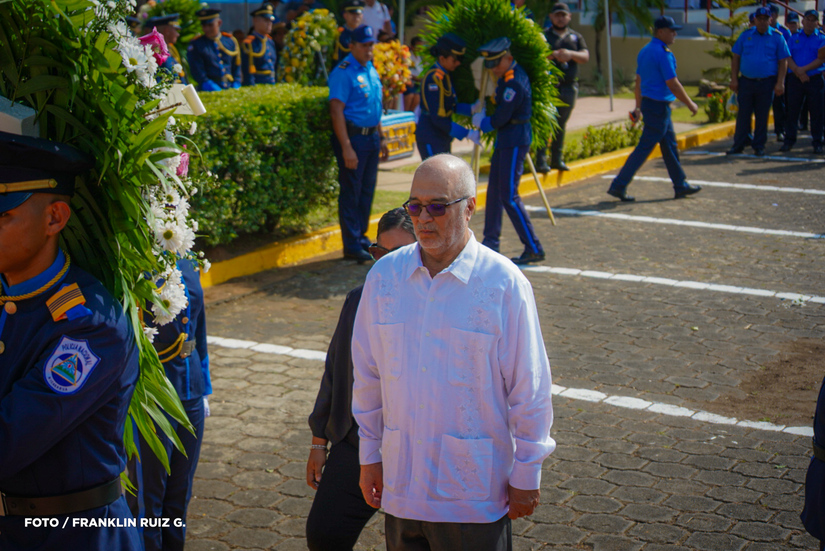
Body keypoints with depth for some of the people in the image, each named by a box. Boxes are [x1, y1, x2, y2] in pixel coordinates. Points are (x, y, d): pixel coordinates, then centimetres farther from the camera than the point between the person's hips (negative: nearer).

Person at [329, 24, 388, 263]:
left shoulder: (371, 70, 14)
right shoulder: (344, 72, -12)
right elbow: (336, 110, -18)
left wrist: (381, 138, 20)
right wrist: (346, 148, -23)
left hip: (371, 138, 8)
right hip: (353, 136, -8)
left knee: (367, 191, 14)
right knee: (351, 192, -3)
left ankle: (361, 237, 26)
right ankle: (351, 245, 3)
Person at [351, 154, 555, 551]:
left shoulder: (504, 284, -10)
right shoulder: (383, 276, 1)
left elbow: (529, 391, -6)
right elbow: (367, 376, 10)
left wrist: (526, 475, -3)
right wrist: (369, 456, 12)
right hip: (401, 483, 4)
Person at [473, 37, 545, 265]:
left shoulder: (514, 83, -22)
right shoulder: (511, 75, 9)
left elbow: (500, 119, -19)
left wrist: (482, 122, -1)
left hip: (514, 141, -10)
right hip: (506, 140, 10)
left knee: (509, 196, -9)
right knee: (495, 190, 16)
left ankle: (534, 249, -4)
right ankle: (491, 242, 27)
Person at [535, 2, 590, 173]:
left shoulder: (576, 37, 15)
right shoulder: (544, 36, 6)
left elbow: (585, 57, 2)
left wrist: (571, 54, -17)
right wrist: (552, 55, -24)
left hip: (569, 87, 4)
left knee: (561, 124, 11)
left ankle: (557, 159, 19)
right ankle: (541, 160, -9)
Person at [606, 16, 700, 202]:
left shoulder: (645, 51, 12)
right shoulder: (663, 54, -17)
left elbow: (638, 80, 17)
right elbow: (673, 84, -18)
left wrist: (639, 106, 23)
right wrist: (690, 104, -9)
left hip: (648, 103, 10)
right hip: (659, 106, -10)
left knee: (670, 146, 15)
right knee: (644, 148, -6)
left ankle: (681, 186, 23)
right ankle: (619, 186, -4)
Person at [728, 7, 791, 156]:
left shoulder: (777, 37, 2)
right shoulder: (746, 35, 7)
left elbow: (783, 62, 1)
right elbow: (736, 58, 8)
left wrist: (780, 83, -7)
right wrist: (734, 79, 0)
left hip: (766, 82, -1)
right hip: (746, 81, 1)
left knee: (762, 116, 5)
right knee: (743, 114, 3)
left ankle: (759, 146, 13)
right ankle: (738, 145, 10)